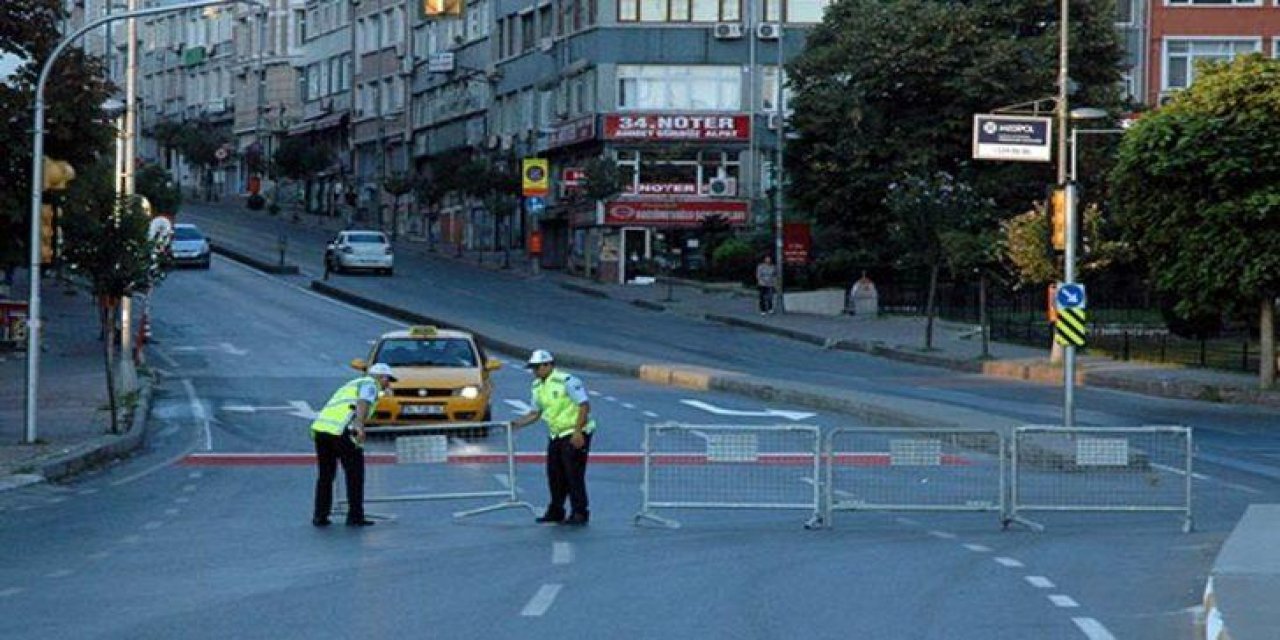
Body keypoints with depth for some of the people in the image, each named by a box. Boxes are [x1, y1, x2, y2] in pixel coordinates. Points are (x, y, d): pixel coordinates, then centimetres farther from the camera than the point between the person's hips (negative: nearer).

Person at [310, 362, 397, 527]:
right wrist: (360, 426, -27)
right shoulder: (370, 384, 9)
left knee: (325, 475, 17)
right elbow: (363, 403, -13)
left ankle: (320, 516, 17)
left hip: (320, 427, 8)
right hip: (341, 430, -8)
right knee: (355, 473, 4)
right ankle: (355, 517, 5)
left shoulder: (352, 384, 35)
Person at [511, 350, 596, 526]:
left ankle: (580, 514, -3)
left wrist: (577, 432, -23)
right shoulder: (537, 387, 10)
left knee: (574, 475, -9)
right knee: (554, 475, 10)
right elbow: (535, 413, 17)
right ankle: (555, 512, 20)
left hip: (575, 434, -8)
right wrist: (517, 423, 1)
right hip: (556, 435, 8)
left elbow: (584, 406, -18)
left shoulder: (567, 381, -16)